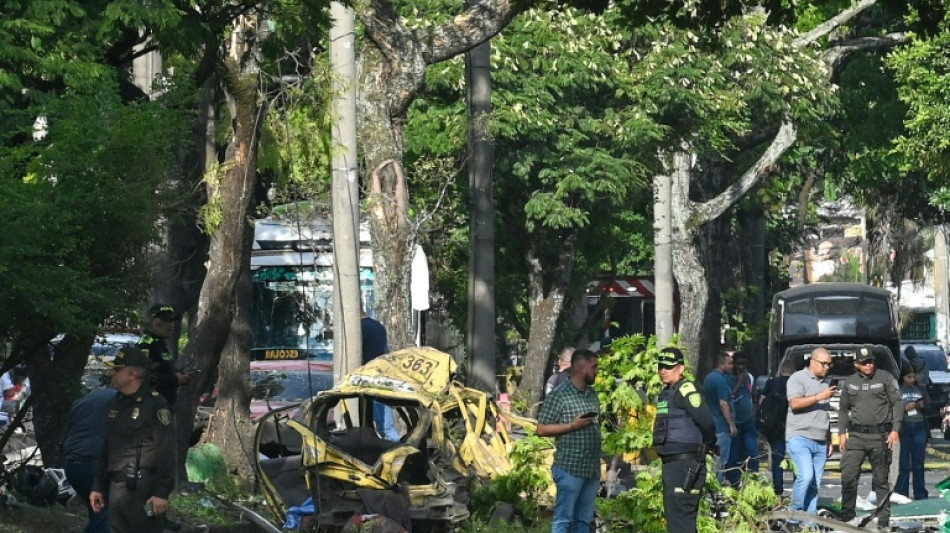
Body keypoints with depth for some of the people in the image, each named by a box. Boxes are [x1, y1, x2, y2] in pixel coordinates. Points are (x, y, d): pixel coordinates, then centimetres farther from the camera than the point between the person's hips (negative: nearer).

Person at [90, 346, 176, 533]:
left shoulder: (155, 404, -10)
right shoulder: (117, 403, 16)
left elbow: (166, 453, -14)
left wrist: (161, 492, -19)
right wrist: (98, 486, 19)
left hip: (142, 488, -8)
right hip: (116, 487, 8)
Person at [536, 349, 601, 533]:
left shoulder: (592, 394, 14)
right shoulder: (560, 395, -8)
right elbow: (542, 429, -8)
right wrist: (573, 425, -17)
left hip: (592, 469, 7)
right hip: (569, 469, -7)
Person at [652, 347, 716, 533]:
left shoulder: (685, 390, -14)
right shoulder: (666, 392, 16)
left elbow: (706, 422, -17)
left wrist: (708, 445, -1)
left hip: (685, 463, -10)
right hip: (671, 462, 10)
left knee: (679, 515, -13)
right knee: (673, 513, 16)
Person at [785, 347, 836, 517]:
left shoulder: (824, 384, 22)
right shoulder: (798, 378, 0)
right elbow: (795, 403, -15)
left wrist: (829, 440, 21)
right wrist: (819, 397, -18)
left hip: (820, 442, 7)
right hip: (800, 437, -7)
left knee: (815, 483, 2)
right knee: (806, 476, -20)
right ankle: (794, 512, -8)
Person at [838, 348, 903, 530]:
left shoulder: (886, 379, 1)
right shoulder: (849, 382, 11)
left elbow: (898, 404, -1)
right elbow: (843, 409, 18)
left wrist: (895, 430, -9)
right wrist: (842, 432, 9)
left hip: (880, 435, -3)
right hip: (856, 435, 3)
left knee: (881, 479, 3)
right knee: (848, 475, -6)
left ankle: (883, 520, 8)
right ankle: (846, 516, 1)